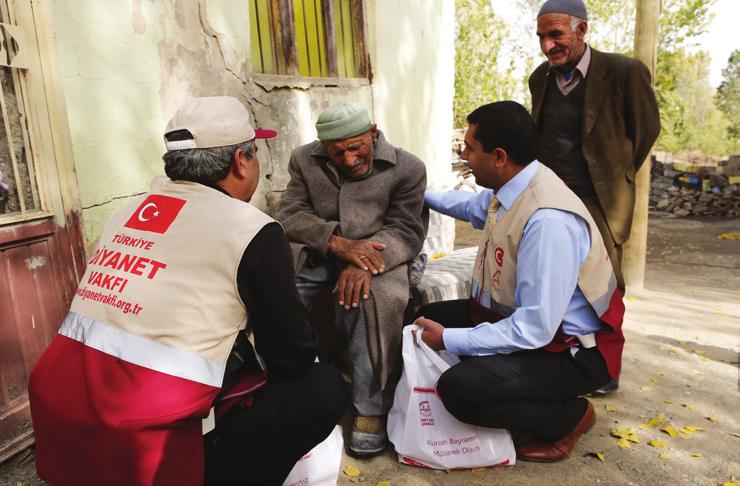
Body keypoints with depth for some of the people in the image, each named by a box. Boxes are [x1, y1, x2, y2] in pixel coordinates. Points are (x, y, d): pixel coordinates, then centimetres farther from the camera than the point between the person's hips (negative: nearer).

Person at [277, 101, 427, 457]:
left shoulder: (407, 168, -3)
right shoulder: (304, 160, 6)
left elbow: (407, 231, -9)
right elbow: (291, 215, -2)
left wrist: (364, 264, -29)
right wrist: (338, 243, -22)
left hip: (375, 256, -2)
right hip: (314, 252, 3)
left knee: (380, 300, -35)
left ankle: (371, 409, -19)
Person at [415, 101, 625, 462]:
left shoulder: (549, 220, -33)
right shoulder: (513, 188, -5)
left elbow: (534, 329, -32)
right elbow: (475, 206, 21)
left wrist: (449, 339, -25)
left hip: (572, 351, -9)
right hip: (522, 316, 9)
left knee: (458, 388, -29)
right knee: (428, 317, 7)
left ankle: (571, 416, 0)